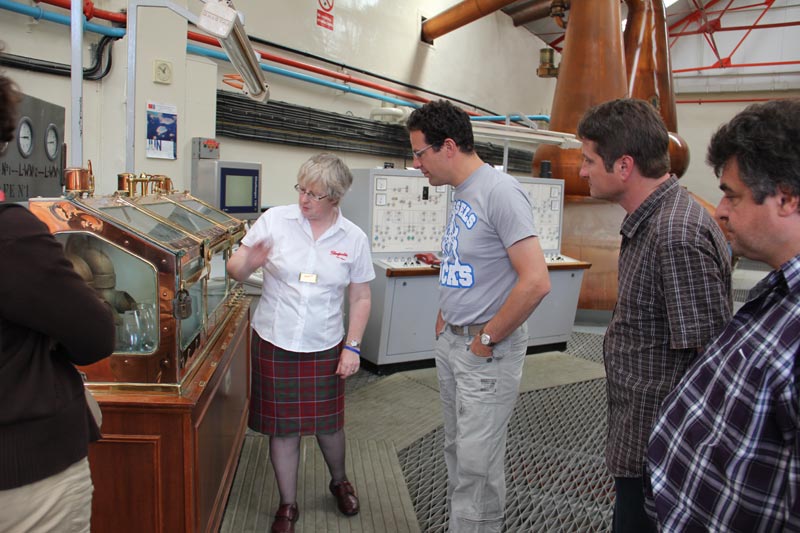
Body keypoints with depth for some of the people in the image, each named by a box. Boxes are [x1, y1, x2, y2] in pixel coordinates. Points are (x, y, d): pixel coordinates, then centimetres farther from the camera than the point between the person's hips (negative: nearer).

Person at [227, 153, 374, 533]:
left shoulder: (353, 238, -2)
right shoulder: (274, 220, -5)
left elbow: (360, 298, 3)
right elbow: (235, 269, -1)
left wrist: (353, 347, -2)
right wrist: (249, 262, -24)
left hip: (324, 348, 0)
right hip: (274, 343, 0)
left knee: (328, 422, 13)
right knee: (282, 427, 10)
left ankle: (339, 481, 44)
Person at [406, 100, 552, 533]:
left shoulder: (499, 192, -18)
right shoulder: (460, 194, 10)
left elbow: (535, 281, -25)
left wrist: (487, 339, -16)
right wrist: (444, 318, 11)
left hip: (486, 350, -9)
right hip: (450, 342, 9)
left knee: (477, 464, 2)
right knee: (456, 451, 19)